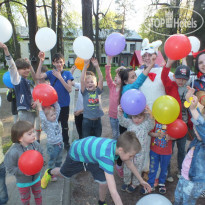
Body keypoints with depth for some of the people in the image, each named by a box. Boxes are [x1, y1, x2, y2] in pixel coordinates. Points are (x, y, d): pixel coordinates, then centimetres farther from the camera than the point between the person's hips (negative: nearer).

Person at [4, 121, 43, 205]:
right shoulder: (13, 152, -32)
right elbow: (10, 168, -22)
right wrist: (23, 172, -31)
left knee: (38, 194, 29)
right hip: (23, 182, -3)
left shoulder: (35, 144, -21)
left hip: (36, 177, 3)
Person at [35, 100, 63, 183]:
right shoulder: (46, 124, -20)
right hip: (52, 146, -7)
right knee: (52, 160, 11)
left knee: (59, 160, 24)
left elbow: (58, 109, 0)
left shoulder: (56, 120, -1)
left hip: (60, 144, 7)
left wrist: (55, 102, -8)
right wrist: (40, 108, -39)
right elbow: (42, 118, -42)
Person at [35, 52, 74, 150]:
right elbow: (38, 77, -20)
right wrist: (41, 62, -25)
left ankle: (66, 142, 33)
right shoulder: (51, 73, -2)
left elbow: (69, 89, -16)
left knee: (64, 124, 15)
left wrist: (59, 77, -21)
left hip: (64, 104, 0)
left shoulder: (67, 73, -4)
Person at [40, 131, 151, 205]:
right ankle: (49, 173, 59)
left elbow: (129, 164, -4)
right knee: (63, 173, 24)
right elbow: (113, 191, -47)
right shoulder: (106, 156, -47)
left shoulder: (119, 145, -26)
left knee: (104, 182, -5)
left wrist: (141, 180, 3)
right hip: (76, 153, -5)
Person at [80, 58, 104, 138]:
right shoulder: (85, 92, -4)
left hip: (97, 120, 2)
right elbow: (82, 80, -16)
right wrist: (85, 66, -22)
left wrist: (97, 66, -19)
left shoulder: (97, 91, 0)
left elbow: (101, 79, -10)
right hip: (87, 120, -2)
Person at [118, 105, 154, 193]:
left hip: (140, 152, -1)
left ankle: (134, 184, 41)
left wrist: (150, 114, -51)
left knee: (137, 169, 17)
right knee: (127, 168, 18)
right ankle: (127, 182, 44)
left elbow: (151, 124, -31)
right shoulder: (129, 123, -9)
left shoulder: (146, 124, -13)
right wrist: (120, 112, -42)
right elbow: (122, 121, -22)